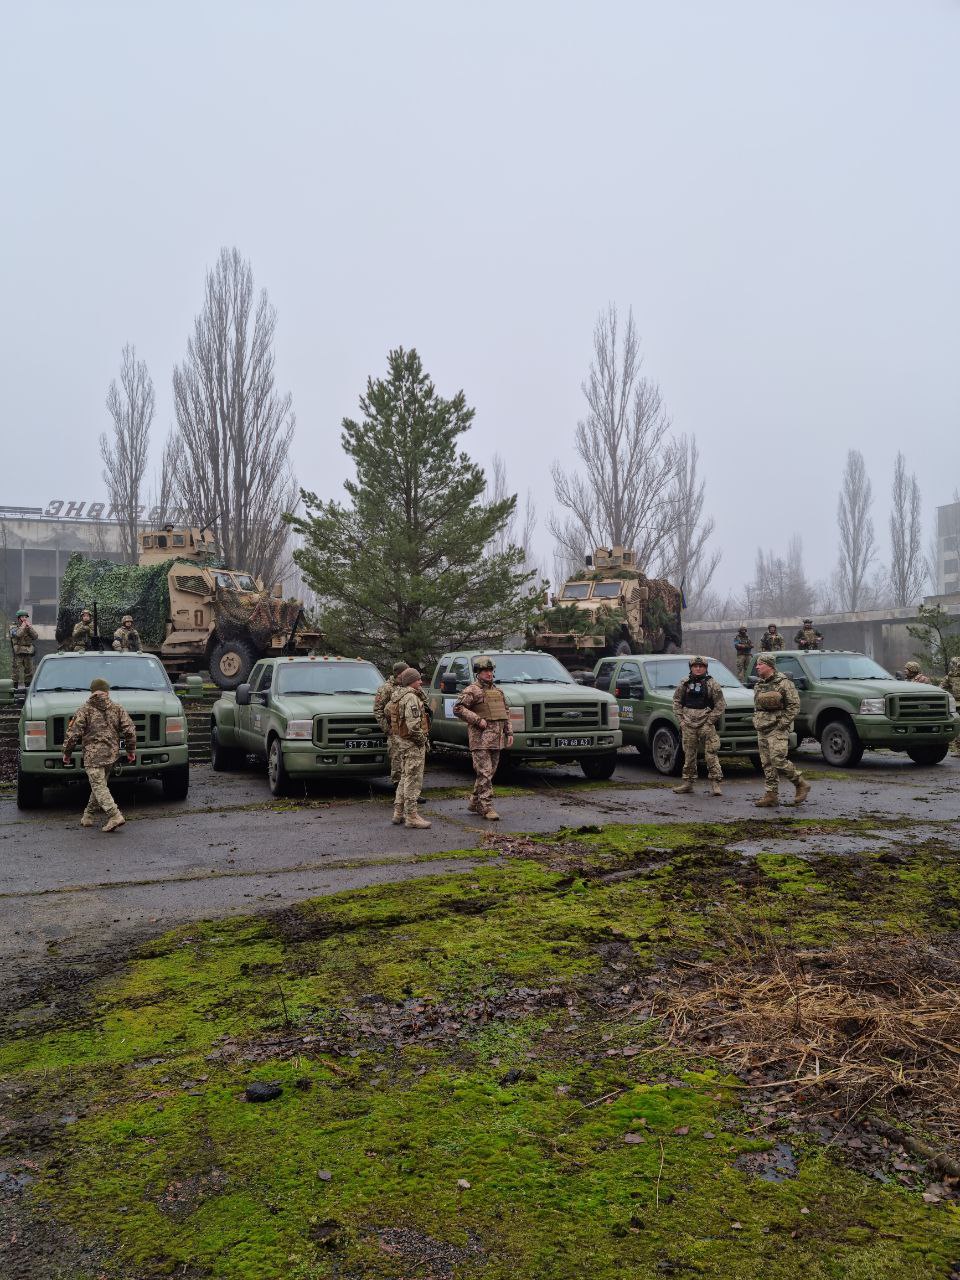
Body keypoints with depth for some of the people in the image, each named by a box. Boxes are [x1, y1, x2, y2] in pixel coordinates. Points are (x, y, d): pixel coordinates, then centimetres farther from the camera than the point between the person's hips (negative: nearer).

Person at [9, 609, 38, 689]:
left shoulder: (29, 627, 15)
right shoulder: (13, 627, 2)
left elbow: (36, 636, -1)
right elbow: (17, 634, -21)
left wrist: (29, 627, -6)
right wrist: (23, 626, -9)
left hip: (29, 653, 4)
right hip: (18, 653, -4)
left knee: (29, 671, 7)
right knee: (17, 671, -4)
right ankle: (15, 688, 0)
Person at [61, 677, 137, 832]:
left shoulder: (85, 710, -1)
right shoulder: (117, 709, 8)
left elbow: (73, 734, -4)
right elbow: (129, 731, 4)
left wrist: (67, 753, 8)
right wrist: (131, 751, 12)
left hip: (93, 754, -5)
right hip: (112, 754, 5)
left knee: (99, 786, -7)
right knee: (99, 785, 17)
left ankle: (115, 816, -20)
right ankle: (87, 817, 25)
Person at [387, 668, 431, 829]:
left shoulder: (397, 695, 11)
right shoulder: (411, 698, -19)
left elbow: (388, 709, 26)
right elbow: (413, 725, -27)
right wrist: (422, 739, -14)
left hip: (402, 741, 10)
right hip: (413, 745, -10)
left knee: (405, 778, 18)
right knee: (413, 780, -5)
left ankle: (398, 813, 23)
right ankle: (411, 816, -3)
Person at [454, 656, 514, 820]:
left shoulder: (498, 691, 19)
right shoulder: (471, 690, -5)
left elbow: (506, 713, 24)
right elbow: (458, 708, -13)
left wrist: (509, 733, 14)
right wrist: (478, 720, -18)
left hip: (496, 739, 8)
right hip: (480, 739, -8)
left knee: (489, 773, 11)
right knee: (484, 773, -10)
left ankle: (475, 803, 21)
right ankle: (487, 807, -10)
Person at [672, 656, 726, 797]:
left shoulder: (712, 684, 0)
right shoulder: (684, 683, 9)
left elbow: (720, 705, -1)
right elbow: (677, 701, 14)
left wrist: (710, 721, -8)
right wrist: (681, 719, 3)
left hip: (706, 725, -3)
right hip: (688, 726, 3)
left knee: (711, 754, -7)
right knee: (689, 755, 9)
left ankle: (715, 783, -4)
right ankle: (688, 783, 18)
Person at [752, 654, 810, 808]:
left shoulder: (784, 683, -7)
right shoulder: (758, 685, 17)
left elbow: (794, 705, -10)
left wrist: (782, 724, -15)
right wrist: (756, 722, 12)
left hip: (777, 730, -8)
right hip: (762, 731, 8)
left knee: (778, 760, -16)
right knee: (767, 765, 6)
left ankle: (801, 785, 1)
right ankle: (771, 795, 9)